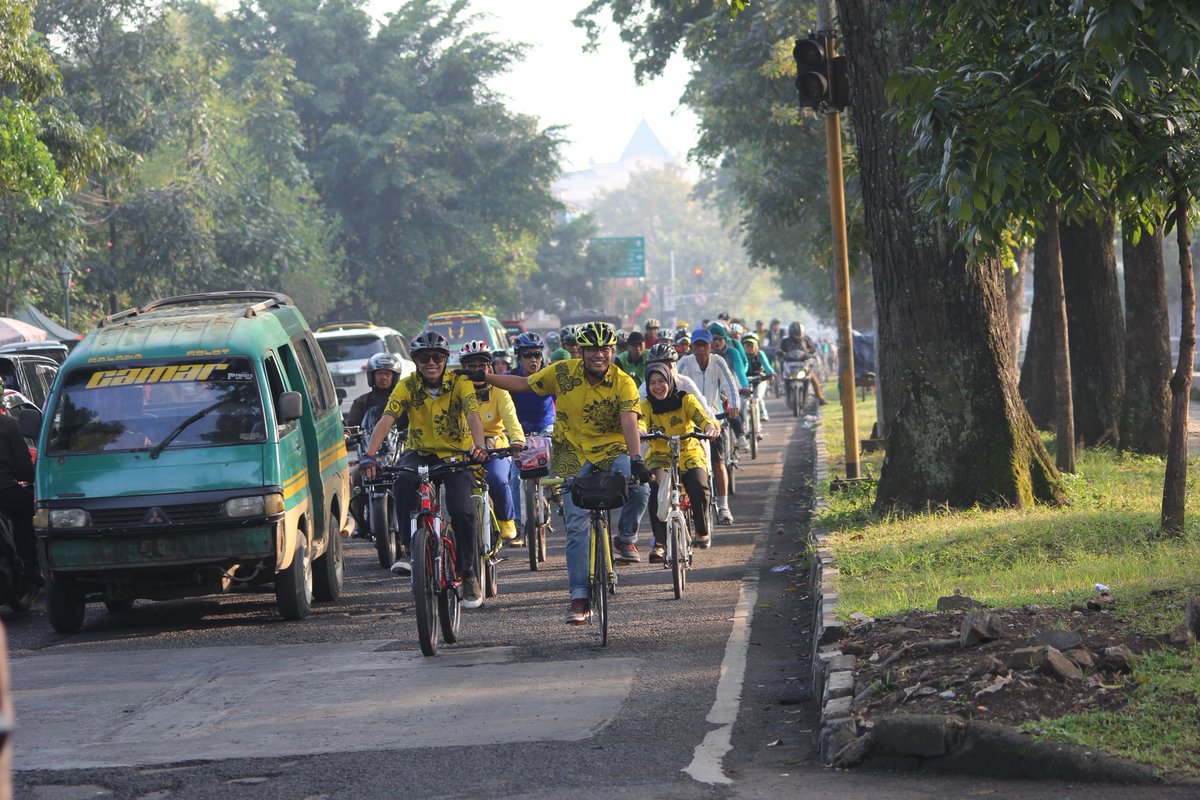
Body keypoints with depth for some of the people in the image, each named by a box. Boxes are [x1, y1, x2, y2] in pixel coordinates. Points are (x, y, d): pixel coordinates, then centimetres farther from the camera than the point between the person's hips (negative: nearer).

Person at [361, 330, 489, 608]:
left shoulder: (459, 384, -11)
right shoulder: (407, 386, -9)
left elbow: (473, 416, -26)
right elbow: (386, 420, -21)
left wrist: (478, 445, -47)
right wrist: (369, 455, -37)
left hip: (455, 455, -1)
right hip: (421, 452, 1)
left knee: (462, 511, -21)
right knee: (404, 480, -34)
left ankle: (468, 573, -2)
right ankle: (408, 548, -26)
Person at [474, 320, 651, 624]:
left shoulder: (623, 383, -12)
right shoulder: (564, 373, -7)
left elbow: (629, 423, -25)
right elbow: (523, 383, 4)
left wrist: (636, 460, -40)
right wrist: (482, 377, -3)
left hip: (612, 451, -1)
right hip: (573, 454, 1)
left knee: (639, 488, -31)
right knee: (577, 526, -5)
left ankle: (626, 538, -1)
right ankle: (579, 597, 1)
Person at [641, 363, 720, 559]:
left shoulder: (685, 400, -4)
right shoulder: (646, 405, -2)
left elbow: (701, 415, -21)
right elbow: (640, 423, -21)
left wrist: (710, 427, -45)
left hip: (688, 454, 0)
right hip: (659, 458, 0)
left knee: (699, 488, -28)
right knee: (657, 490, -32)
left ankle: (702, 531, 2)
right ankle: (659, 543, -26)